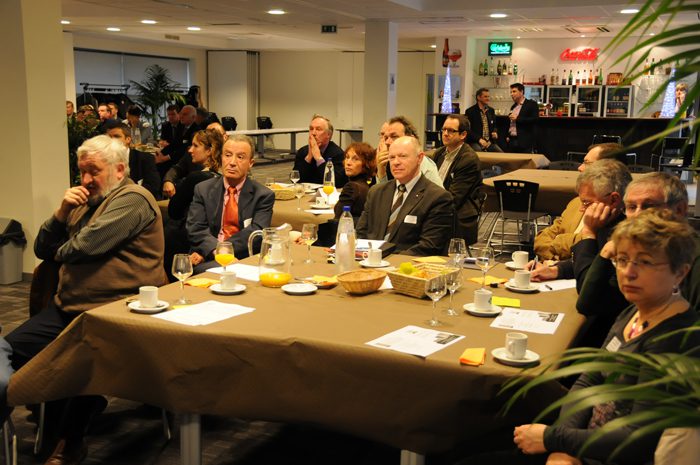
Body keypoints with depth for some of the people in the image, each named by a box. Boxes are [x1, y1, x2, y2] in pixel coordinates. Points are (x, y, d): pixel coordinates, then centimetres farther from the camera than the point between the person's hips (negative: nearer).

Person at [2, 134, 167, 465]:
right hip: (69, 307, 9)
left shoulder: (132, 199, -10)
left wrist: (61, 253, 2)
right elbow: (43, 250, 18)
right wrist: (61, 213, 1)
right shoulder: (86, 202, 19)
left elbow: (85, 246, -21)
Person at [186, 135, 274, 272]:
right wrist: (215, 250, -20)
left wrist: (221, 249, -18)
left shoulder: (264, 196, 7)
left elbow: (256, 233, -7)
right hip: (208, 260, 1)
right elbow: (195, 230, 0)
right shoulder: (203, 190, 12)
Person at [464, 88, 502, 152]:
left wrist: (494, 132, 1)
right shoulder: (470, 111, -2)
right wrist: (479, 139, -19)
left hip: (490, 142, 5)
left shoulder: (491, 110, 14)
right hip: (475, 142, -5)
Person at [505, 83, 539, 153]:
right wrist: (507, 136, 13)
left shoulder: (531, 104, -3)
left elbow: (535, 119, -15)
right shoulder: (513, 106, 19)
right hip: (512, 141, 6)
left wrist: (517, 118, -15)